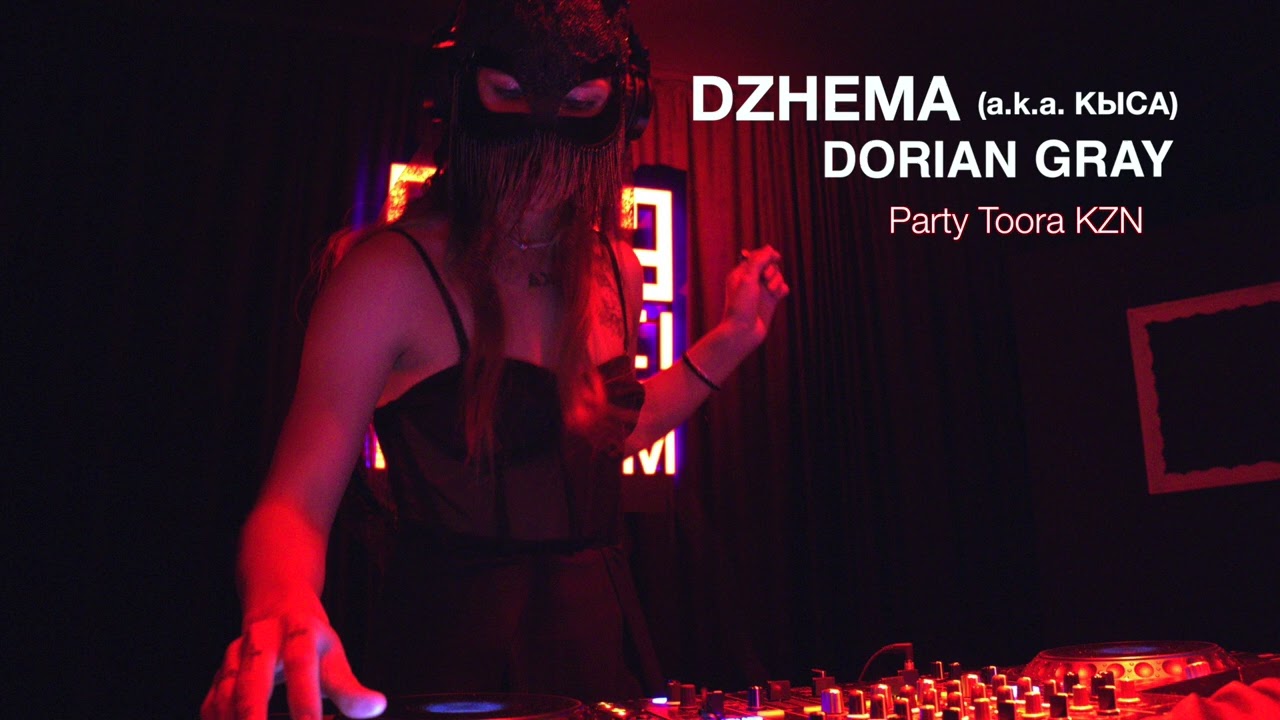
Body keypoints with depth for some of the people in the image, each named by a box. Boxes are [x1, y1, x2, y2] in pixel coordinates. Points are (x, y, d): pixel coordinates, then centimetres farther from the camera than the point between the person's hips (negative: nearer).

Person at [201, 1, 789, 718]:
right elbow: (295, 505, -20)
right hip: (453, 657, -5)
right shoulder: (392, 271, -17)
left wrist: (731, 339, 12)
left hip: (599, 632, 6)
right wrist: (280, 603, -42)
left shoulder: (616, 270, 1)